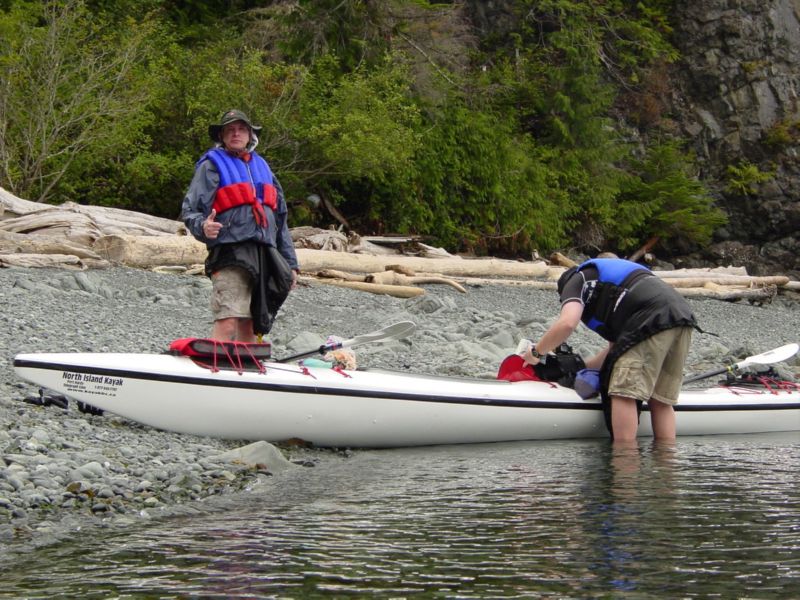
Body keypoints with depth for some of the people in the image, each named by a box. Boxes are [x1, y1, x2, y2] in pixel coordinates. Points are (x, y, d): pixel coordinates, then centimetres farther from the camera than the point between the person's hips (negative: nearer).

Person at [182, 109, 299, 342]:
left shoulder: (262, 166, 23)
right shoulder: (212, 165, 4)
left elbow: (280, 219, 25)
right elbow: (190, 211, -3)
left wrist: (291, 263, 21)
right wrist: (203, 226, -26)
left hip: (265, 257, 6)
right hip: (231, 253, -6)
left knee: (251, 327, 7)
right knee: (227, 324, -18)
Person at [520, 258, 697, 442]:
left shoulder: (576, 279, 15)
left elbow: (566, 323, -5)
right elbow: (617, 346, 36)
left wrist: (536, 351, 9)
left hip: (652, 321, -8)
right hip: (683, 317, 8)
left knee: (623, 392, -3)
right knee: (660, 400, 12)